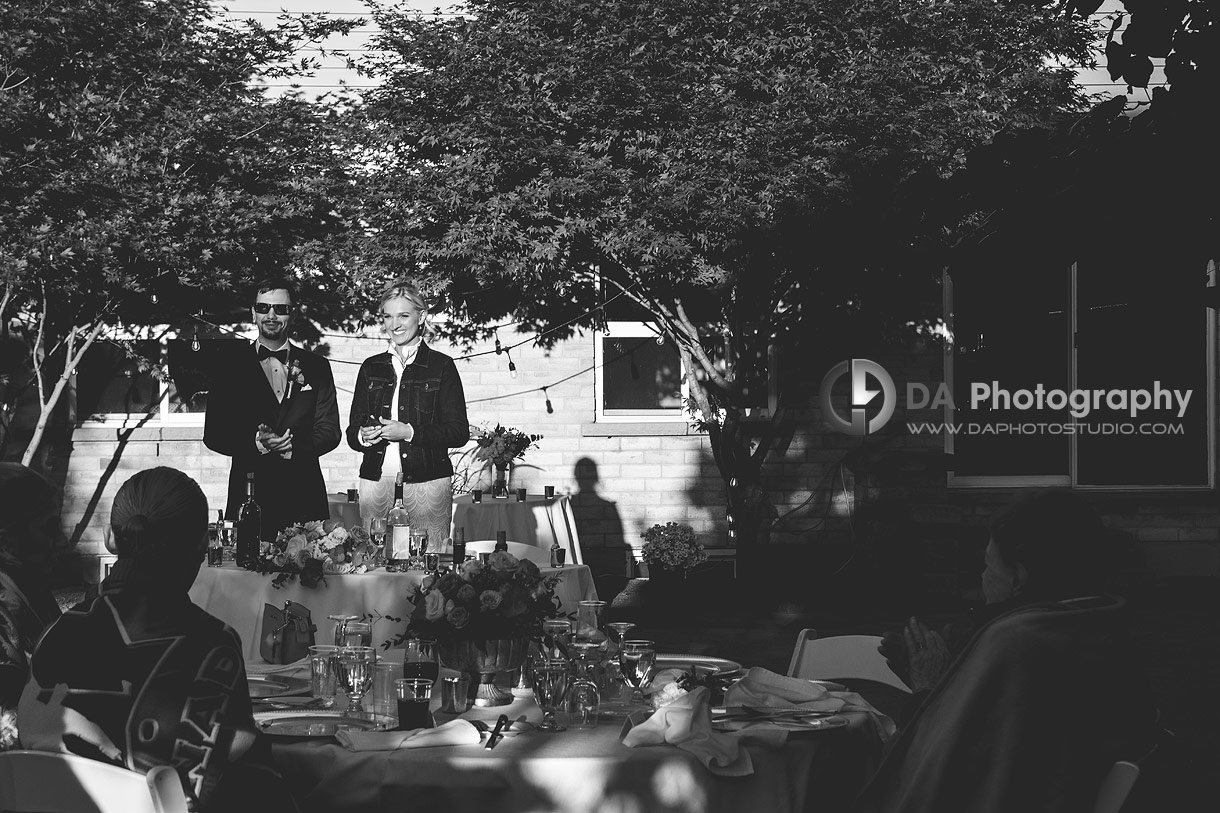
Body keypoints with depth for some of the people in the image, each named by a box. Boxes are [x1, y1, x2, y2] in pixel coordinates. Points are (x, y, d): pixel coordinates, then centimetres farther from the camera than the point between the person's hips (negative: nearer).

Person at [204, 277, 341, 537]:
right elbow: (213, 435, 3)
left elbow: (330, 431, 6)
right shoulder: (232, 367, 8)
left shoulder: (316, 367, 12)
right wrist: (256, 443, -15)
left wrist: (293, 447, -13)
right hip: (249, 494, -1)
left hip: (304, 497, 1)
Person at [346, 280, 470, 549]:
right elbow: (352, 431, 14)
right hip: (375, 483, 3)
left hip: (427, 483, -3)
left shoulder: (441, 366, 4)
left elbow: (459, 432, -2)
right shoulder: (370, 367, 15)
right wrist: (363, 436, -9)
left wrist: (409, 432, -14)